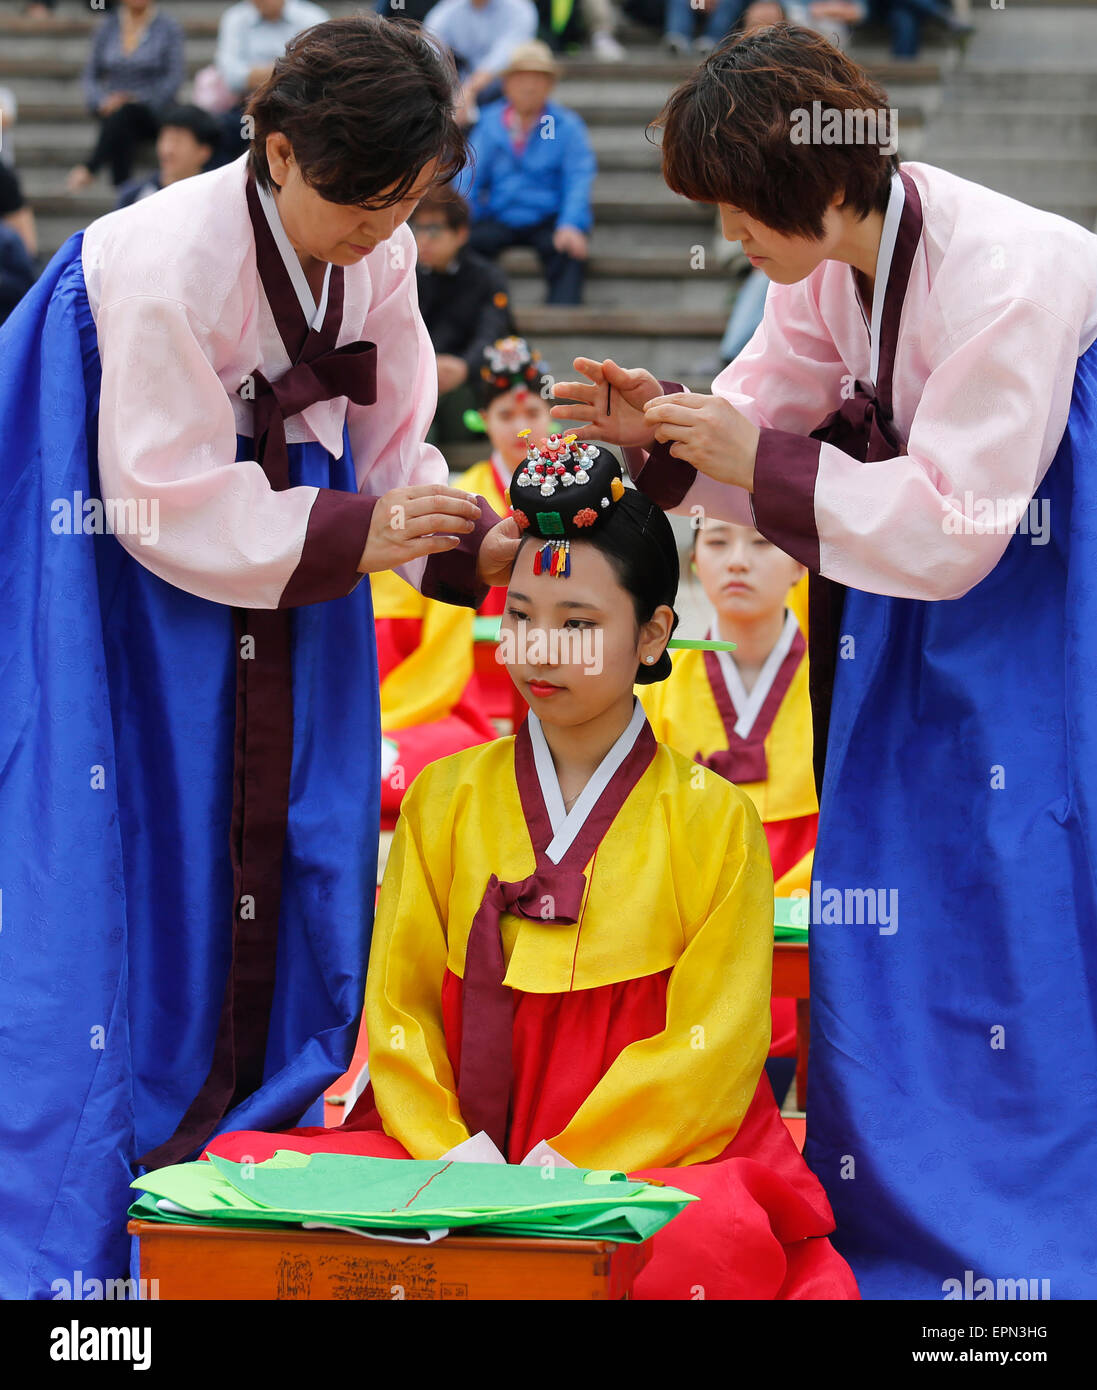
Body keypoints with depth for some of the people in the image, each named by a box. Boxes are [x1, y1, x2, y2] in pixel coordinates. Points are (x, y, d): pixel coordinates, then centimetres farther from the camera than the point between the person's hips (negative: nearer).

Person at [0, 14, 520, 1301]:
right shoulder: (165, 260, -24)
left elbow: (389, 458, 3)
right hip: (119, 586, -6)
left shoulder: (381, 259, -4)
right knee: (130, 893, -7)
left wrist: (469, 541, -16)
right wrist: (350, 535, -28)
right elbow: (166, 506, -23)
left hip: (287, 581, 7)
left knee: (280, 884, 6)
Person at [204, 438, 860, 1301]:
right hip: (457, 1139, 3)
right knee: (244, 1166, -25)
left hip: (648, 1151, -3)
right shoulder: (445, 798, 13)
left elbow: (712, 1044, -2)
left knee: (709, 1240, -39)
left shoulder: (714, 819, 4)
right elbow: (399, 1004, 10)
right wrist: (452, 1151, -9)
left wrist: (566, 1162, -14)